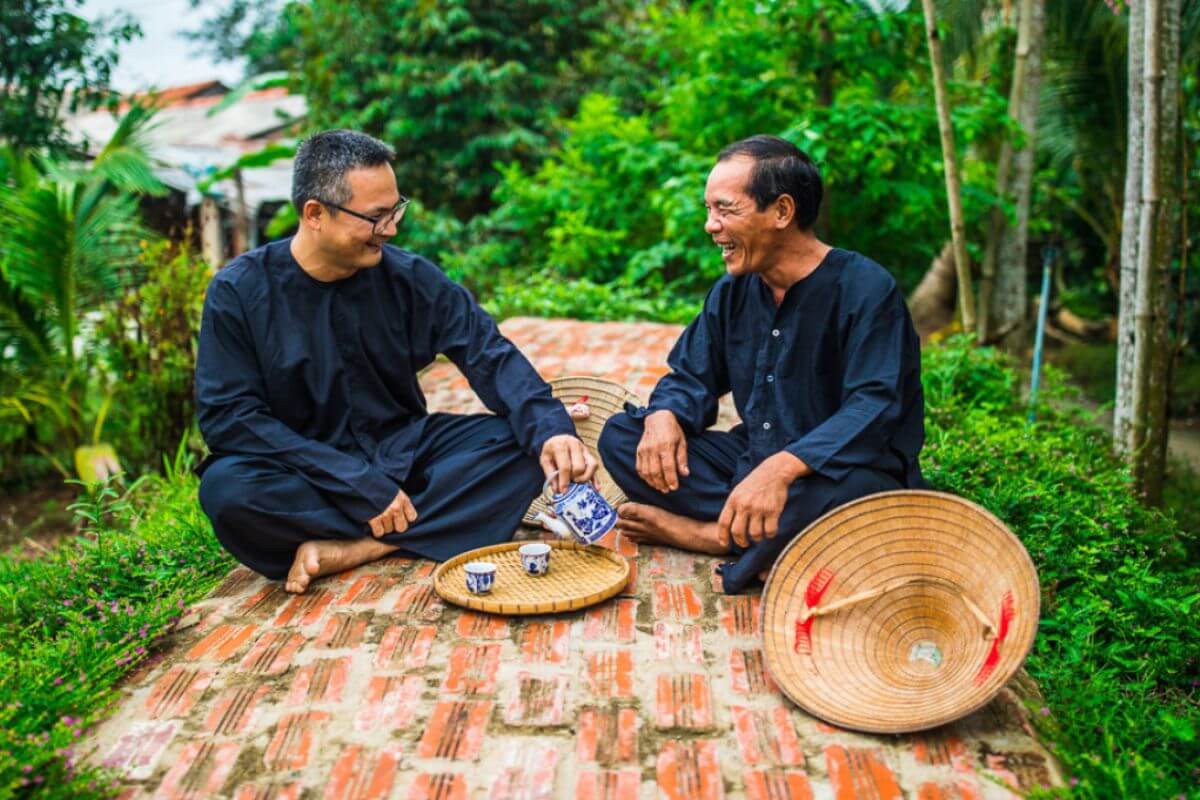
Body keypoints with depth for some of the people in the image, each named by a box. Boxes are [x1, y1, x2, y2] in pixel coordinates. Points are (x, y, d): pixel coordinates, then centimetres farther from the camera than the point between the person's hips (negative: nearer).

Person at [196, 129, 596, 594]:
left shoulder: (407, 276, -5)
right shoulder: (239, 291, -10)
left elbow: (489, 355, -10)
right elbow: (228, 415, -15)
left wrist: (549, 429, -29)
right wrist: (361, 485, -23)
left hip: (402, 451, 3)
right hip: (308, 475, -2)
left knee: (521, 444, -18)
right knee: (227, 490, -33)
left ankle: (353, 550, -24)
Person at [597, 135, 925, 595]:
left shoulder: (866, 289, -16)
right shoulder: (733, 290, 5)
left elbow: (874, 408, -27)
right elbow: (691, 378, 9)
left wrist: (783, 468, -44)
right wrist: (663, 416, -17)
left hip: (839, 471, -6)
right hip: (750, 462, 6)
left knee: (839, 489, -43)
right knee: (620, 436, -8)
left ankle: (709, 533, -17)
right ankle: (755, 535, -21)